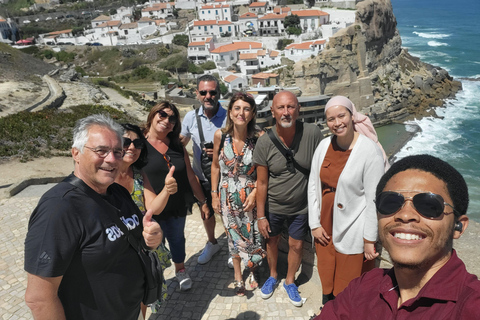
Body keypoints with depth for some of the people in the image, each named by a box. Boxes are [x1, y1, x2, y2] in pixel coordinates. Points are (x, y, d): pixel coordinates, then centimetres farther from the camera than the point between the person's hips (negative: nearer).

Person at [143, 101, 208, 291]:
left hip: (178, 207, 4)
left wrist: (202, 201, 10)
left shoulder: (177, 146, 3)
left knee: (177, 238, 21)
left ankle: (180, 270, 46)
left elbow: (190, 176, 8)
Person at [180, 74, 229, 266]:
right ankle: (212, 243, 49)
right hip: (201, 177, 4)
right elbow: (180, 143, 8)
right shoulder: (191, 117, -6)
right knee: (206, 213, 22)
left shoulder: (228, 117, -15)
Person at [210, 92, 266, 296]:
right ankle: (238, 275, 39)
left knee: (252, 235, 10)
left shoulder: (258, 139, -15)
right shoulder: (220, 136, -11)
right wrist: (214, 195, 1)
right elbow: (215, 166, 0)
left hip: (251, 196, -1)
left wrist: (255, 192, -13)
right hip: (228, 196, 1)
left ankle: (253, 270, 41)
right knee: (233, 235, 15)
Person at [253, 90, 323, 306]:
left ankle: (290, 282, 44)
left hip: (302, 207, 0)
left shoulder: (312, 133, -20)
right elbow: (262, 183, -11)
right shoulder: (264, 143, -19)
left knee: (296, 245, 16)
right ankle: (273, 276, 49)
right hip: (273, 207, 0)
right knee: (271, 241, 20)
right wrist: (261, 216, -7)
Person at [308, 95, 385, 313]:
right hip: (325, 229, 5)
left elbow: (374, 199, -15)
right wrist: (315, 224, 2)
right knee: (327, 276, 23)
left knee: (350, 284, 12)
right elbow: (313, 185, 3)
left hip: (352, 232, -5)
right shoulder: (324, 145, -2)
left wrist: (370, 240, -12)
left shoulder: (369, 151, -17)